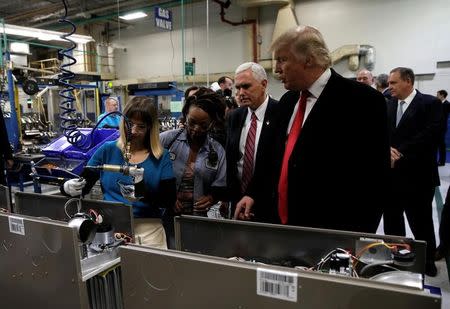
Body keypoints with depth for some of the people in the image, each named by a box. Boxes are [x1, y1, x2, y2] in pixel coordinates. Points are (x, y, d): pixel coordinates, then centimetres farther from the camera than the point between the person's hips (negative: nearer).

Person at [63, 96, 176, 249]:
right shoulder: (107, 150, 5)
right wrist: (68, 187, -14)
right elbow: (83, 186, 7)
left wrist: (144, 194, -20)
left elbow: (169, 201, -3)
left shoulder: (161, 157, 2)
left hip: (148, 228, 0)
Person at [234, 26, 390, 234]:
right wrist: (254, 193, 8)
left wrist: (355, 240, -15)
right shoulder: (288, 100, 8)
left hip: (331, 235, -6)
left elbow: (373, 180, -15)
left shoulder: (362, 101, -14)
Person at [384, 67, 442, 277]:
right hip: (391, 174, 5)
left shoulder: (430, 104, -7)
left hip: (417, 176, -5)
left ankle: (427, 264, 28)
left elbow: (429, 136, -17)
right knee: (391, 221, 15)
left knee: (421, 224, 8)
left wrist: (400, 154, -18)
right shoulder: (388, 105, 10)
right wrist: (388, 149, -15)